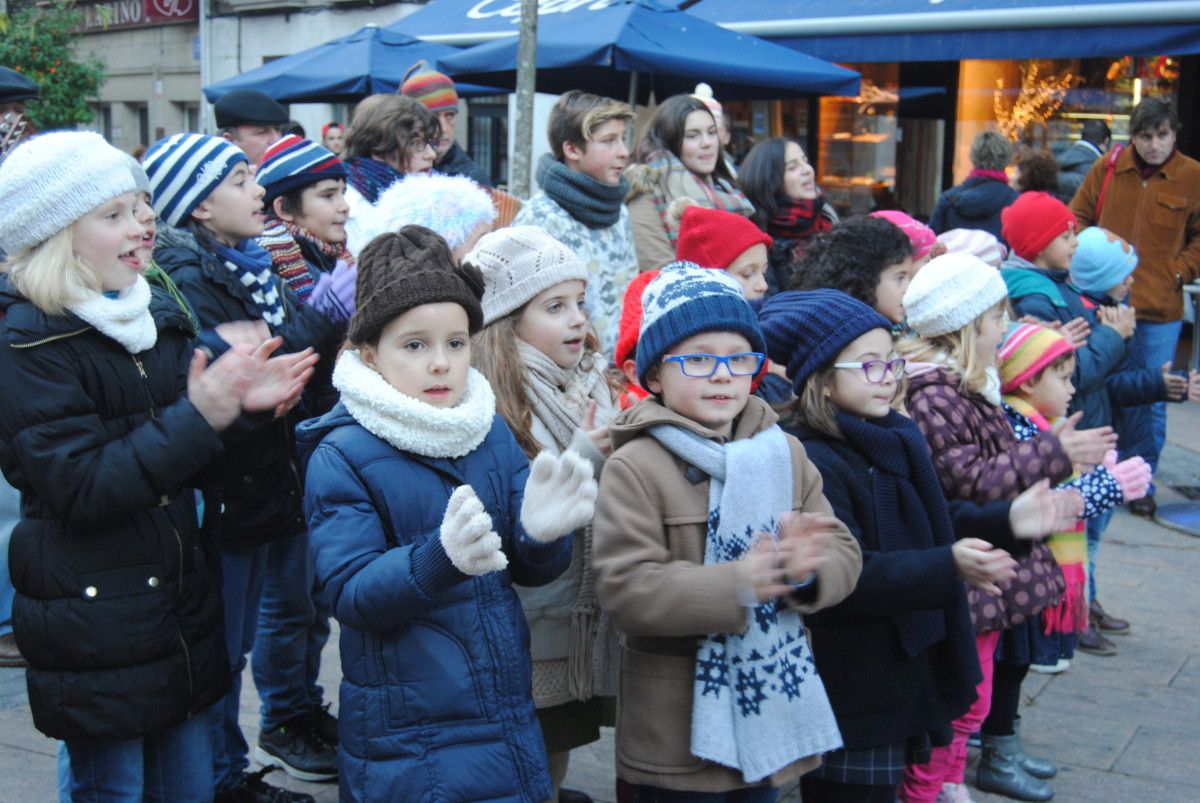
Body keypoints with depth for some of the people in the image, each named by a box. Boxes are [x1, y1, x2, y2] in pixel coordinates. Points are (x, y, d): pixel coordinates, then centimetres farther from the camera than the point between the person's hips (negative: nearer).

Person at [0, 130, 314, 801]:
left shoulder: (158, 313, 8)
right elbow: (81, 488, -22)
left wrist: (238, 403, -6)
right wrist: (198, 417, -26)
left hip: (181, 609, 7)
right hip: (96, 626, -6)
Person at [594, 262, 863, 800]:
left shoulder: (784, 453, 7)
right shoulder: (634, 466, -12)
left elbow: (843, 553, 2)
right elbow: (625, 589, -21)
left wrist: (805, 571, -21)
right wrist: (738, 584, -30)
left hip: (773, 711, 5)